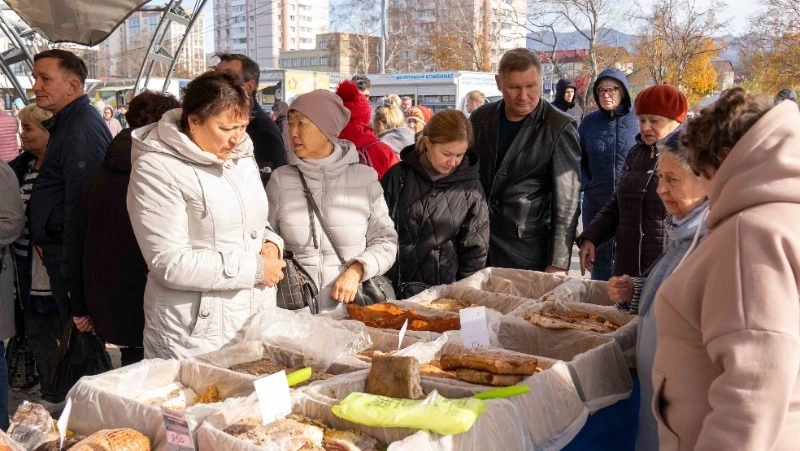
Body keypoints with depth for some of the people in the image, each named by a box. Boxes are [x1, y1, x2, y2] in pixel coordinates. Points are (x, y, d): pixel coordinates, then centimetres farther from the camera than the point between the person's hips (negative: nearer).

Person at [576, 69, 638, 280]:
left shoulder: (639, 120, -3)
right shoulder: (590, 122, 4)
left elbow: (652, 160, 2)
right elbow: (579, 160, 12)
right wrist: (585, 185, -2)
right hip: (596, 206, 2)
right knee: (600, 263, 11)